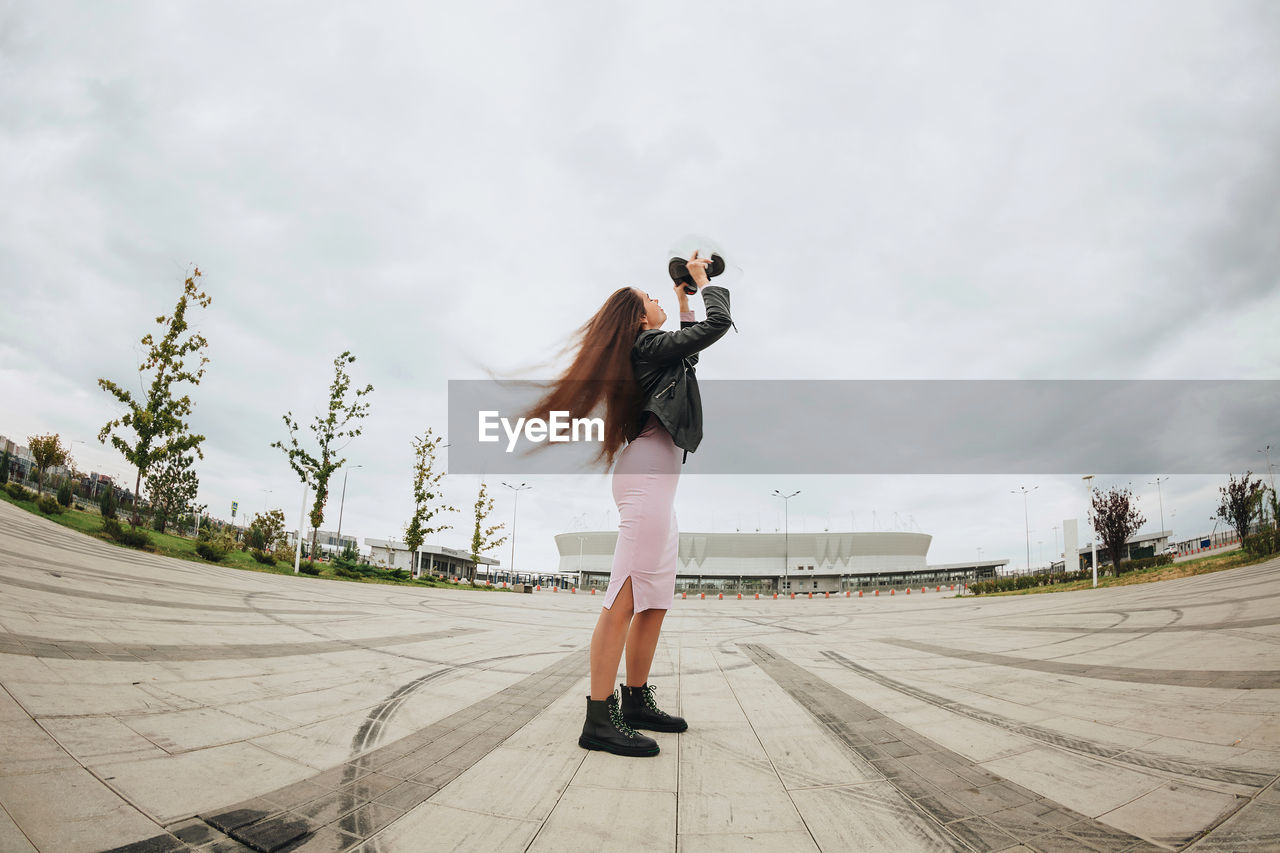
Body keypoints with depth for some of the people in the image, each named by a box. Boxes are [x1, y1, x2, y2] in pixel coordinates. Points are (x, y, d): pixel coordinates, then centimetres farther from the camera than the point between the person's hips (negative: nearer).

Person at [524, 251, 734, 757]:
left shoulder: (649, 353, 23)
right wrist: (701, 282, 11)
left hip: (654, 482, 11)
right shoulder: (649, 345, -4)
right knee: (625, 599, -14)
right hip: (648, 475, -11)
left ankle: (636, 701, 17)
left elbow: (689, 350, 40)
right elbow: (719, 323, -5)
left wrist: (684, 303, 36)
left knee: (655, 601, 11)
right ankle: (599, 720, -13)